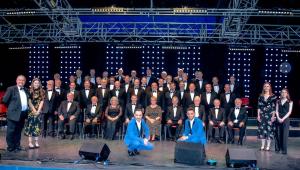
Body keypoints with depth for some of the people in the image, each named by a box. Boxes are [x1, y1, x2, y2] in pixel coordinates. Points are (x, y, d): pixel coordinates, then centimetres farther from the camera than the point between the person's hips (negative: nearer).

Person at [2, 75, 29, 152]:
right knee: (11, 131, 0)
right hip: (14, 114, -5)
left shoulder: (26, 90, 13)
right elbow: (5, 100, -7)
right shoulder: (11, 89, -5)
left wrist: (26, 110, 9)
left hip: (23, 114, 6)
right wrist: (11, 106, 1)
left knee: (18, 131, 14)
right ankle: (10, 147, 9)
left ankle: (17, 145, 23)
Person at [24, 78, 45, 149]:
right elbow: (29, 102, -6)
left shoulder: (42, 92, 5)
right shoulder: (30, 91, -3)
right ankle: (30, 142, -3)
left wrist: (38, 111, -7)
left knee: (37, 126, 4)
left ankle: (36, 142, 7)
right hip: (31, 111, -3)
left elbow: (41, 102, 2)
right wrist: (34, 111, -10)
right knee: (30, 126, -4)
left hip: (38, 111, 3)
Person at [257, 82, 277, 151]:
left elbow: (274, 107, -2)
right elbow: (259, 106, 7)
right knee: (262, 129, 3)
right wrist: (258, 115, 0)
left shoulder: (273, 96, 0)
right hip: (262, 115, 3)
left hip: (270, 115, -3)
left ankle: (268, 146, 4)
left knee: (269, 129, -3)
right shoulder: (261, 96, 8)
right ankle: (263, 145, 12)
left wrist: (273, 116, -7)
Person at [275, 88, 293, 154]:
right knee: (278, 134, 1)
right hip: (278, 119, 3)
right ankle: (277, 148, 8)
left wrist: (283, 118, -11)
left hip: (285, 119, -2)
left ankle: (284, 150, -3)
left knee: (285, 134, -6)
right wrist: (278, 118, -7)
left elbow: (289, 111, -2)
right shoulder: (278, 101, 13)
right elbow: (276, 110, 8)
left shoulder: (290, 102, 5)